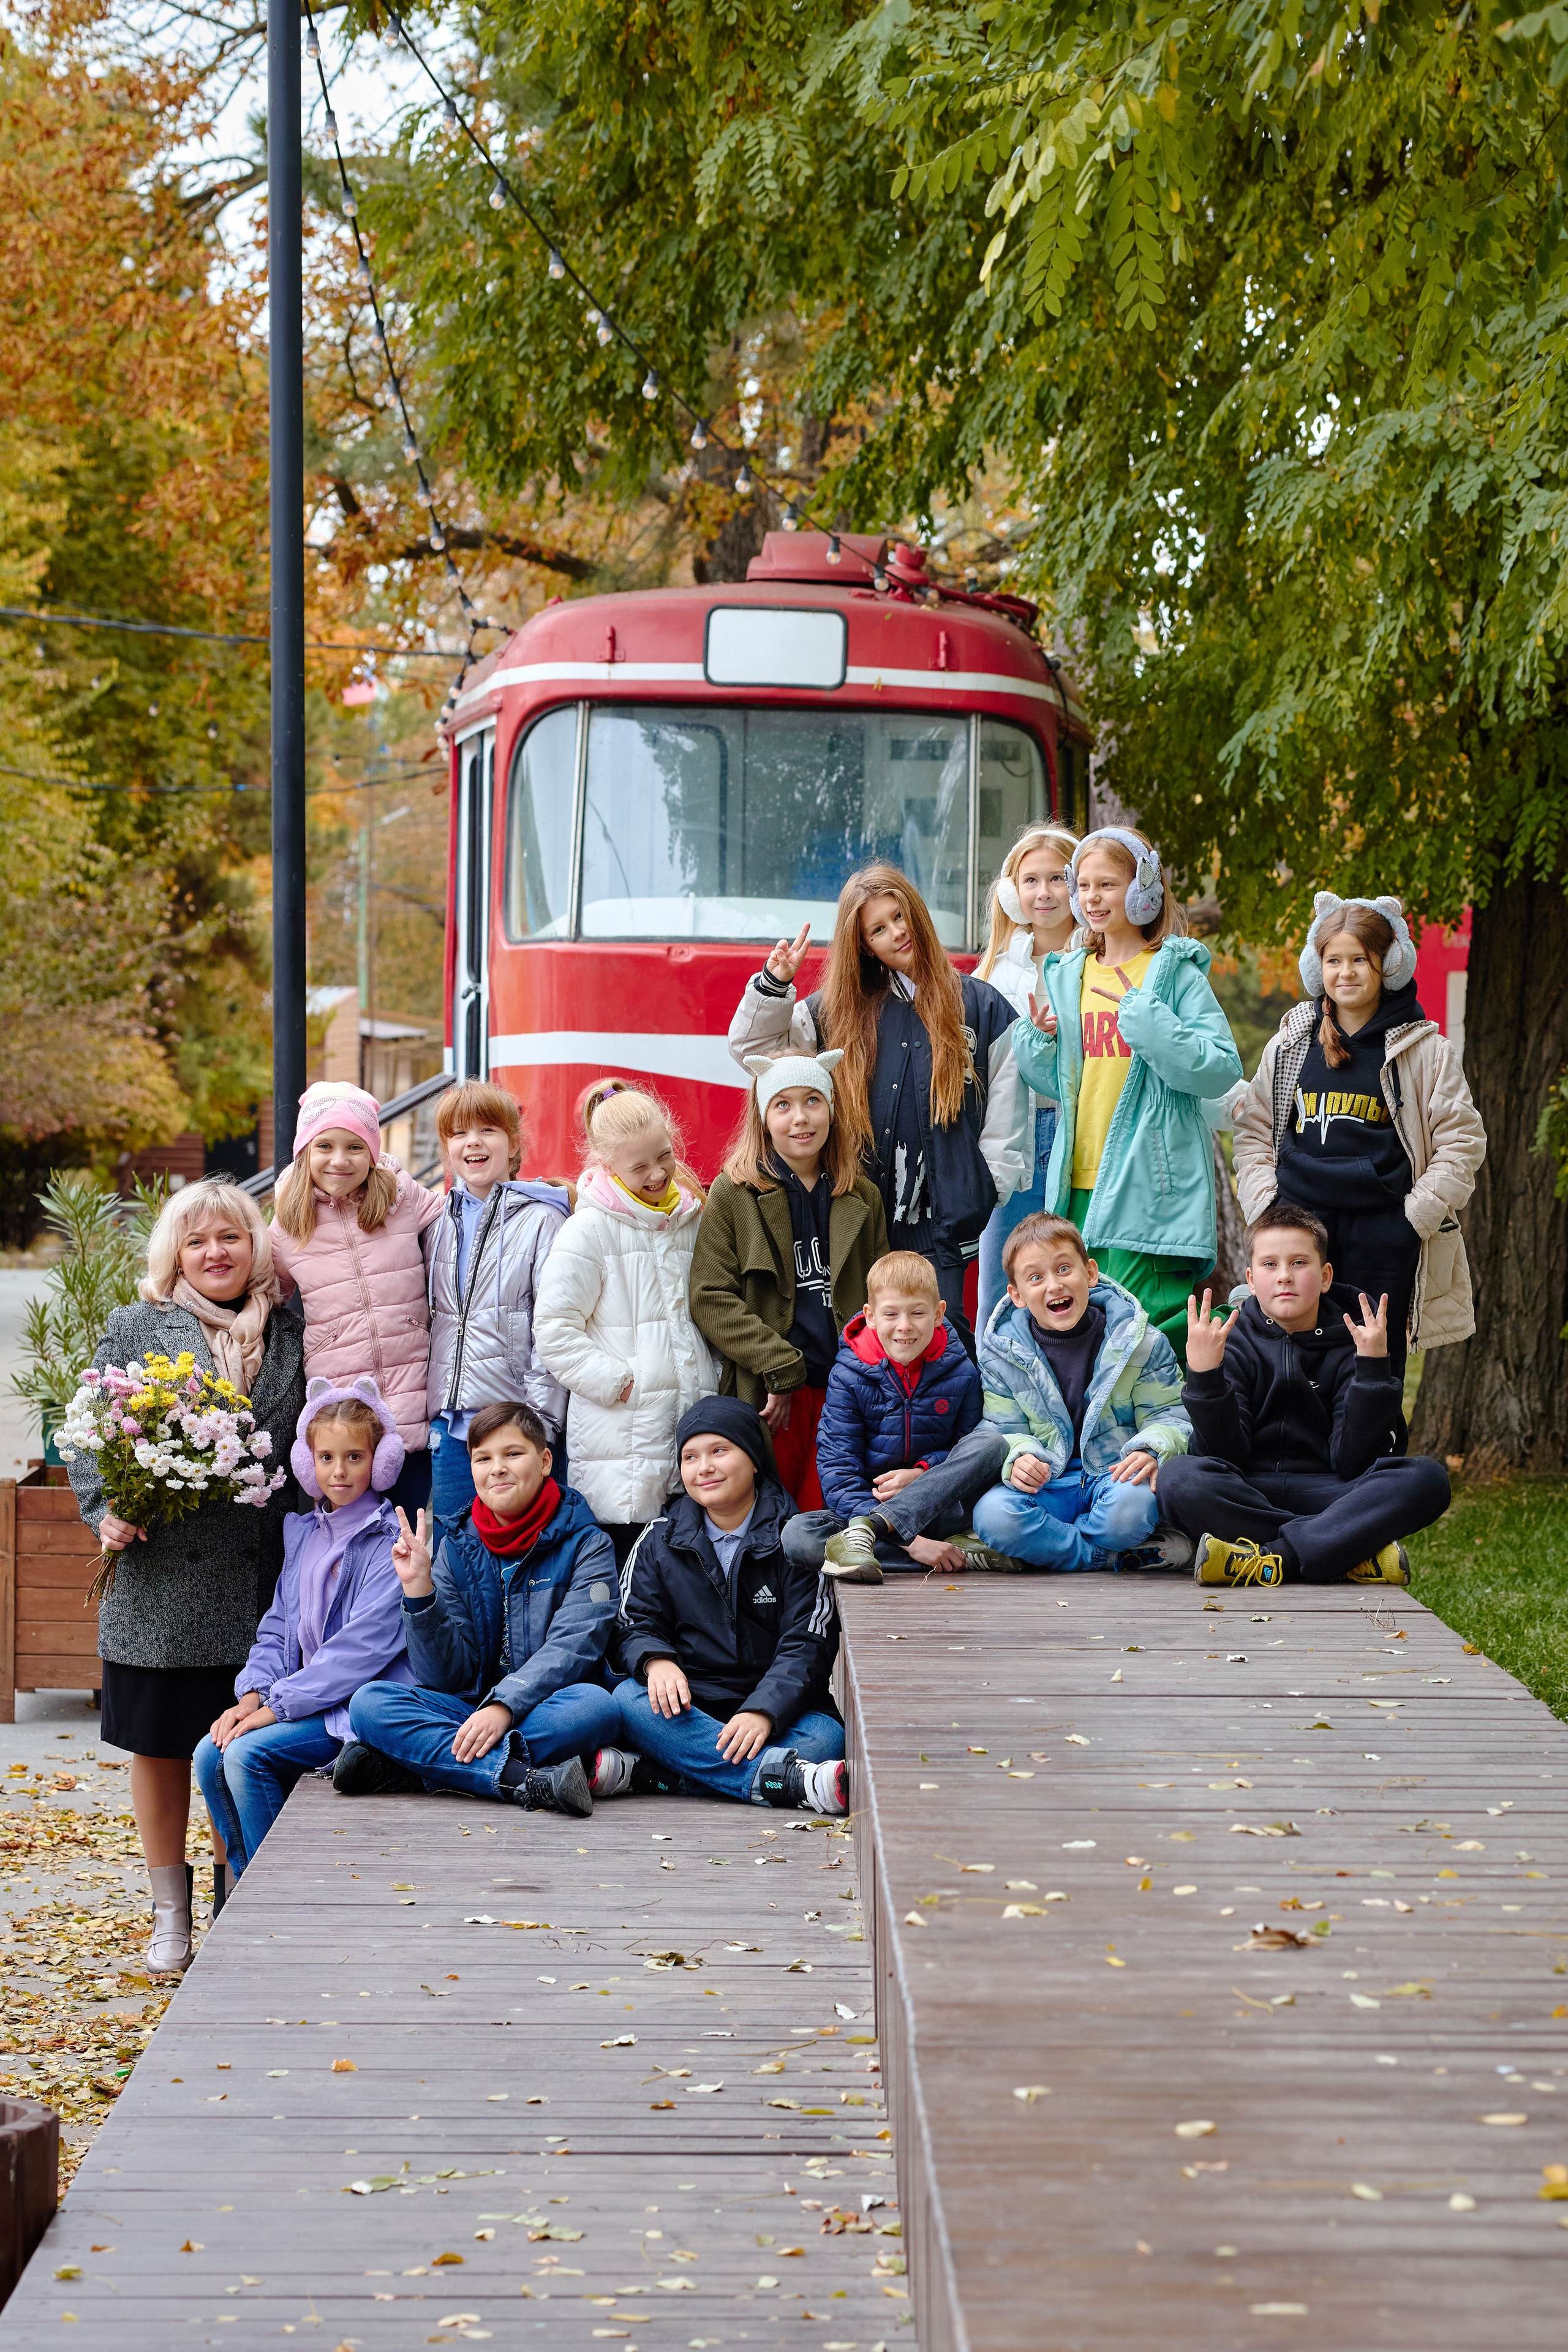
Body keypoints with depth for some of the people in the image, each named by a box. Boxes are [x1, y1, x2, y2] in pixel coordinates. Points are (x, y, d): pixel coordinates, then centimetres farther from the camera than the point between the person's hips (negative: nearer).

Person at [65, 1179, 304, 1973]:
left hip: (260, 1580, 1)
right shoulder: (135, 1331, 5)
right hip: (162, 1573, -1)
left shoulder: (291, 1331, 10)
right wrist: (106, 1512, -12)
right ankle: (170, 1914, 18)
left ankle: (234, 1902, 19)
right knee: (160, 1744, 6)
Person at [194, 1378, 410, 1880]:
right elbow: (279, 1626, 17)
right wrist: (253, 1695, -3)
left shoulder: (389, 1541, -12)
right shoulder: (304, 1533, 15)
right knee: (210, 1755, -10)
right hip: (301, 1701, 8)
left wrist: (278, 1706, -19)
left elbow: (365, 1644, -19)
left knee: (248, 1754, -23)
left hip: (361, 1705, -8)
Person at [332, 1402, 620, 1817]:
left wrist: (504, 1706, -29)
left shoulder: (585, 1544, 0)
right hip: (471, 1710, 3)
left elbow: (571, 1647, -14)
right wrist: (419, 1590, -12)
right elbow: (447, 1675, 2)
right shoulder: (458, 1549, 8)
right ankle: (526, 1779, -38)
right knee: (369, 1703, -21)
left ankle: (401, 1769, -34)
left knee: (595, 1705, -36)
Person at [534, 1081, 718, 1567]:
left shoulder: (691, 1218, 13)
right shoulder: (590, 1230, -7)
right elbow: (553, 1329, -10)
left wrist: (714, 1377, 13)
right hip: (622, 1444, -6)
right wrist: (615, 1382, -13)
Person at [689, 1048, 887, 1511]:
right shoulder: (734, 1193, 1)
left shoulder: (862, 1198, 12)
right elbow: (711, 1300, -6)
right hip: (768, 1394, -3)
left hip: (844, 1388, 3)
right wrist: (779, 1370, -12)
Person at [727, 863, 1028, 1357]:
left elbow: (1006, 1108, 5)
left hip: (941, 1219, -2)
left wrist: (990, 1193, -2)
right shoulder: (840, 1011, 12)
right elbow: (751, 1047, 17)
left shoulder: (981, 1006, 5)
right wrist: (774, 983, 2)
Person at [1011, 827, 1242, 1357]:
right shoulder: (1066, 976, 14)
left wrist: (1144, 1017, -19)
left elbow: (1222, 1069, -13)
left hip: (1150, 1187, -6)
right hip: (1080, 1183, 6)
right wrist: (1038, 1038, 2)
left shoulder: (1176, 974, -3)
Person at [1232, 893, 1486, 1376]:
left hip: (1383, 1238, -2)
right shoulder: (1289, 1044, 11)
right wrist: (1265, 1206, 3)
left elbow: (1461, 1143, 3)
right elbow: (1253, 1131, 16)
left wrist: (1415, 1217, -5)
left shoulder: (1425, 1051, 3)